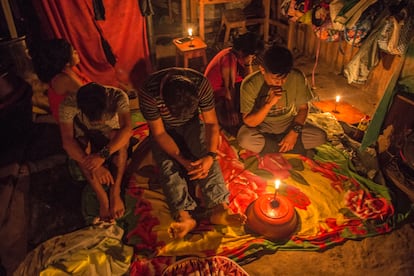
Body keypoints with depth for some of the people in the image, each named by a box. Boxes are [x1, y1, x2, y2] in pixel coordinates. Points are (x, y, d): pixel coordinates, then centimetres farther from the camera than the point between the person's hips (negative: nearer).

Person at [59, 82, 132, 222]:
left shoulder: (117, 96, -29)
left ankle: (115, 192, -31)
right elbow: (67, 140, -34)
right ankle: (103, 198, -30)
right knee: (81, 145, -33)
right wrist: (94, 167, -45)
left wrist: (103, 155, -52)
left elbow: (127, 129, -41)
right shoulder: (69, 103, -28)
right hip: (86, 140, 1)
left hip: (112, 141, 0)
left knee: (118, 135, -34)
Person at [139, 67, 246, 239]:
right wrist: (183, 161, -32)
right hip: (164, 128, -1)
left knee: (206, 156, -24)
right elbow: (159, 133, -24)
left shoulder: (201, 84, -30)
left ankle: (218, 208, -32)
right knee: (168, 164, -25)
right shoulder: (148, 93, -34)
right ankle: (184, 215, -36)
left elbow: (211, 123, -20)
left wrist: (211, 156, -35)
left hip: (192, 122, 1)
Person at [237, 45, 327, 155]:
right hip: (262, 128, -2)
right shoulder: (250, 84, -23)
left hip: (289, 125, 2)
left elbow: (303, 108, -4)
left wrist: (295, 132, -19)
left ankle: (267, 145, -8)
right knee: (244, 139, -34)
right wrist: (269, 103, -37)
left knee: (320, 136, -19)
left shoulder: (297, 77, -18)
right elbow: (249, 122, -22)